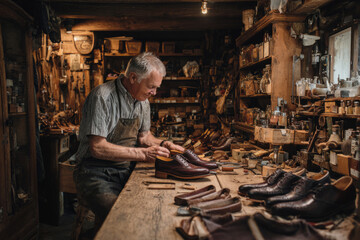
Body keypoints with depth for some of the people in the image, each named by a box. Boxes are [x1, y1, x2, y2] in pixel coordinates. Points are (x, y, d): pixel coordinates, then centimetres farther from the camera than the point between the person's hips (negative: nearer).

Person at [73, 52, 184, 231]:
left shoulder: (142, 101, 8)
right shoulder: (102, 96, -16)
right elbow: (97, 147, -21)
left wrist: (161, 144, -1)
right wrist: (142, 154, -21)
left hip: (126, 170, 7)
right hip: (96, 173, -6)